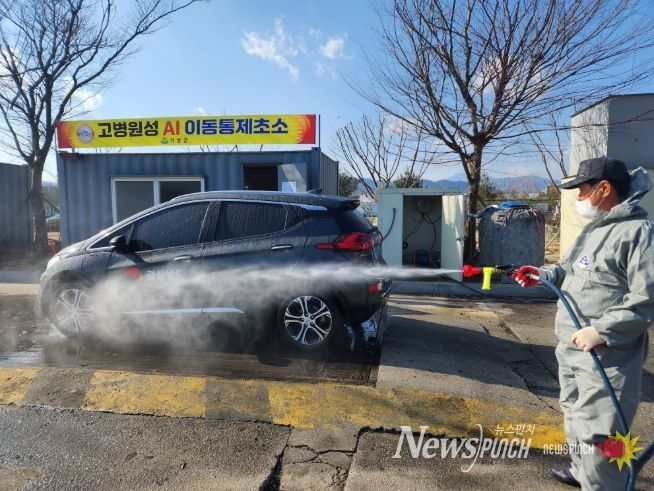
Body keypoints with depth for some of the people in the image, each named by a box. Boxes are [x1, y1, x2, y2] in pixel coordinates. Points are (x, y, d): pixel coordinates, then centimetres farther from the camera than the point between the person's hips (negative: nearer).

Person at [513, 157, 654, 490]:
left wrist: (601, 331, -26)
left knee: (597, 431, -3)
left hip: (606, 357, -10)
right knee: (575, 416, 25)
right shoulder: (594, 228, 13)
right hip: (572, 349, 10)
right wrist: (544, 274, 6)